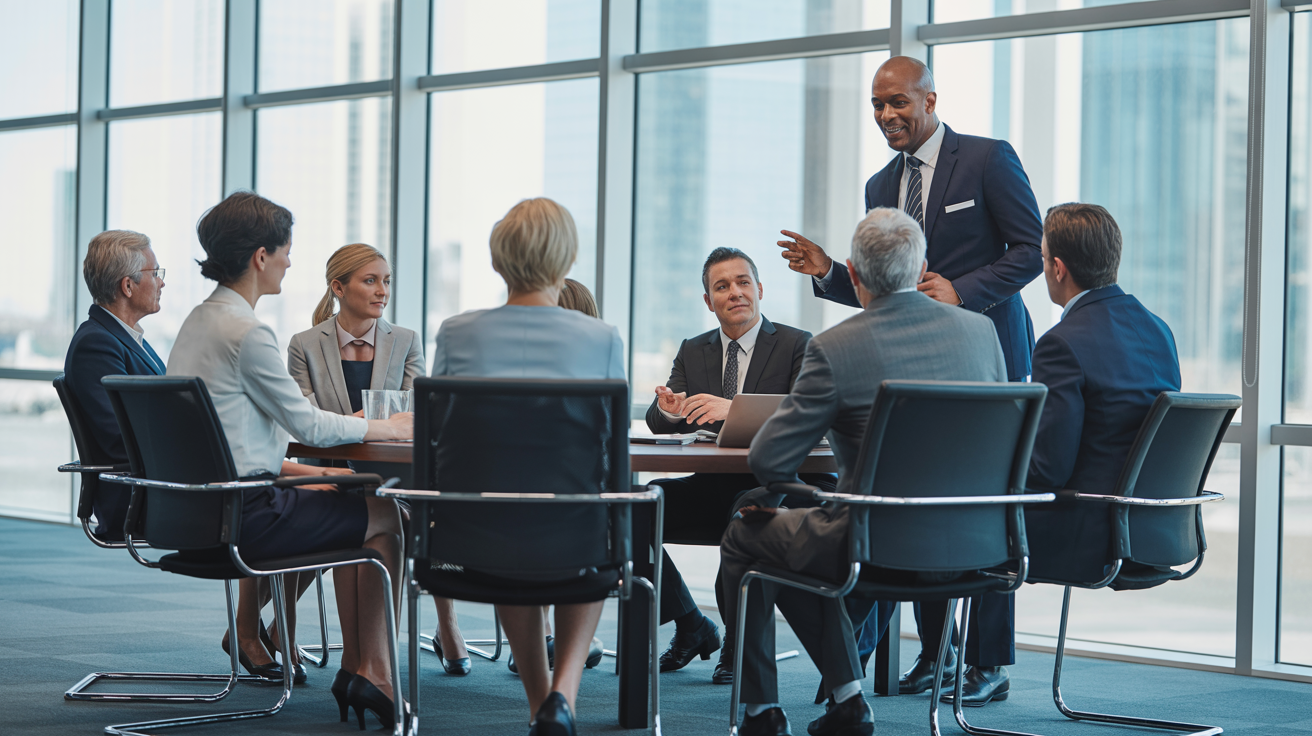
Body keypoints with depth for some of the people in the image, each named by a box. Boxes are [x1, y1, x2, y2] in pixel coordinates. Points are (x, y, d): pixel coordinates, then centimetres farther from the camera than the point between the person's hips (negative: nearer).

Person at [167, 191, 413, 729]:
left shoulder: (198, 321, 12)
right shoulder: (246, 333, -18)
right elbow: (307, 425, -13)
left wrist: (306, 473, 17)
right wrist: (386, 427, 1)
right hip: (242, 518, -10)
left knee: (350, 505, 23)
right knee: (386, 516, 4)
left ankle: (356, 669, 23)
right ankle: (374, 672, 11)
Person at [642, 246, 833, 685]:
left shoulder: (798, 345, -1)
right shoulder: (692, 351, 14)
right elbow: (657, 424, 6)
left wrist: (735, 409, -32)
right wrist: (668, 408, -21)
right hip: (713, 487, 5)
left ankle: (740, 641, -16)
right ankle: (690, 627, 2)